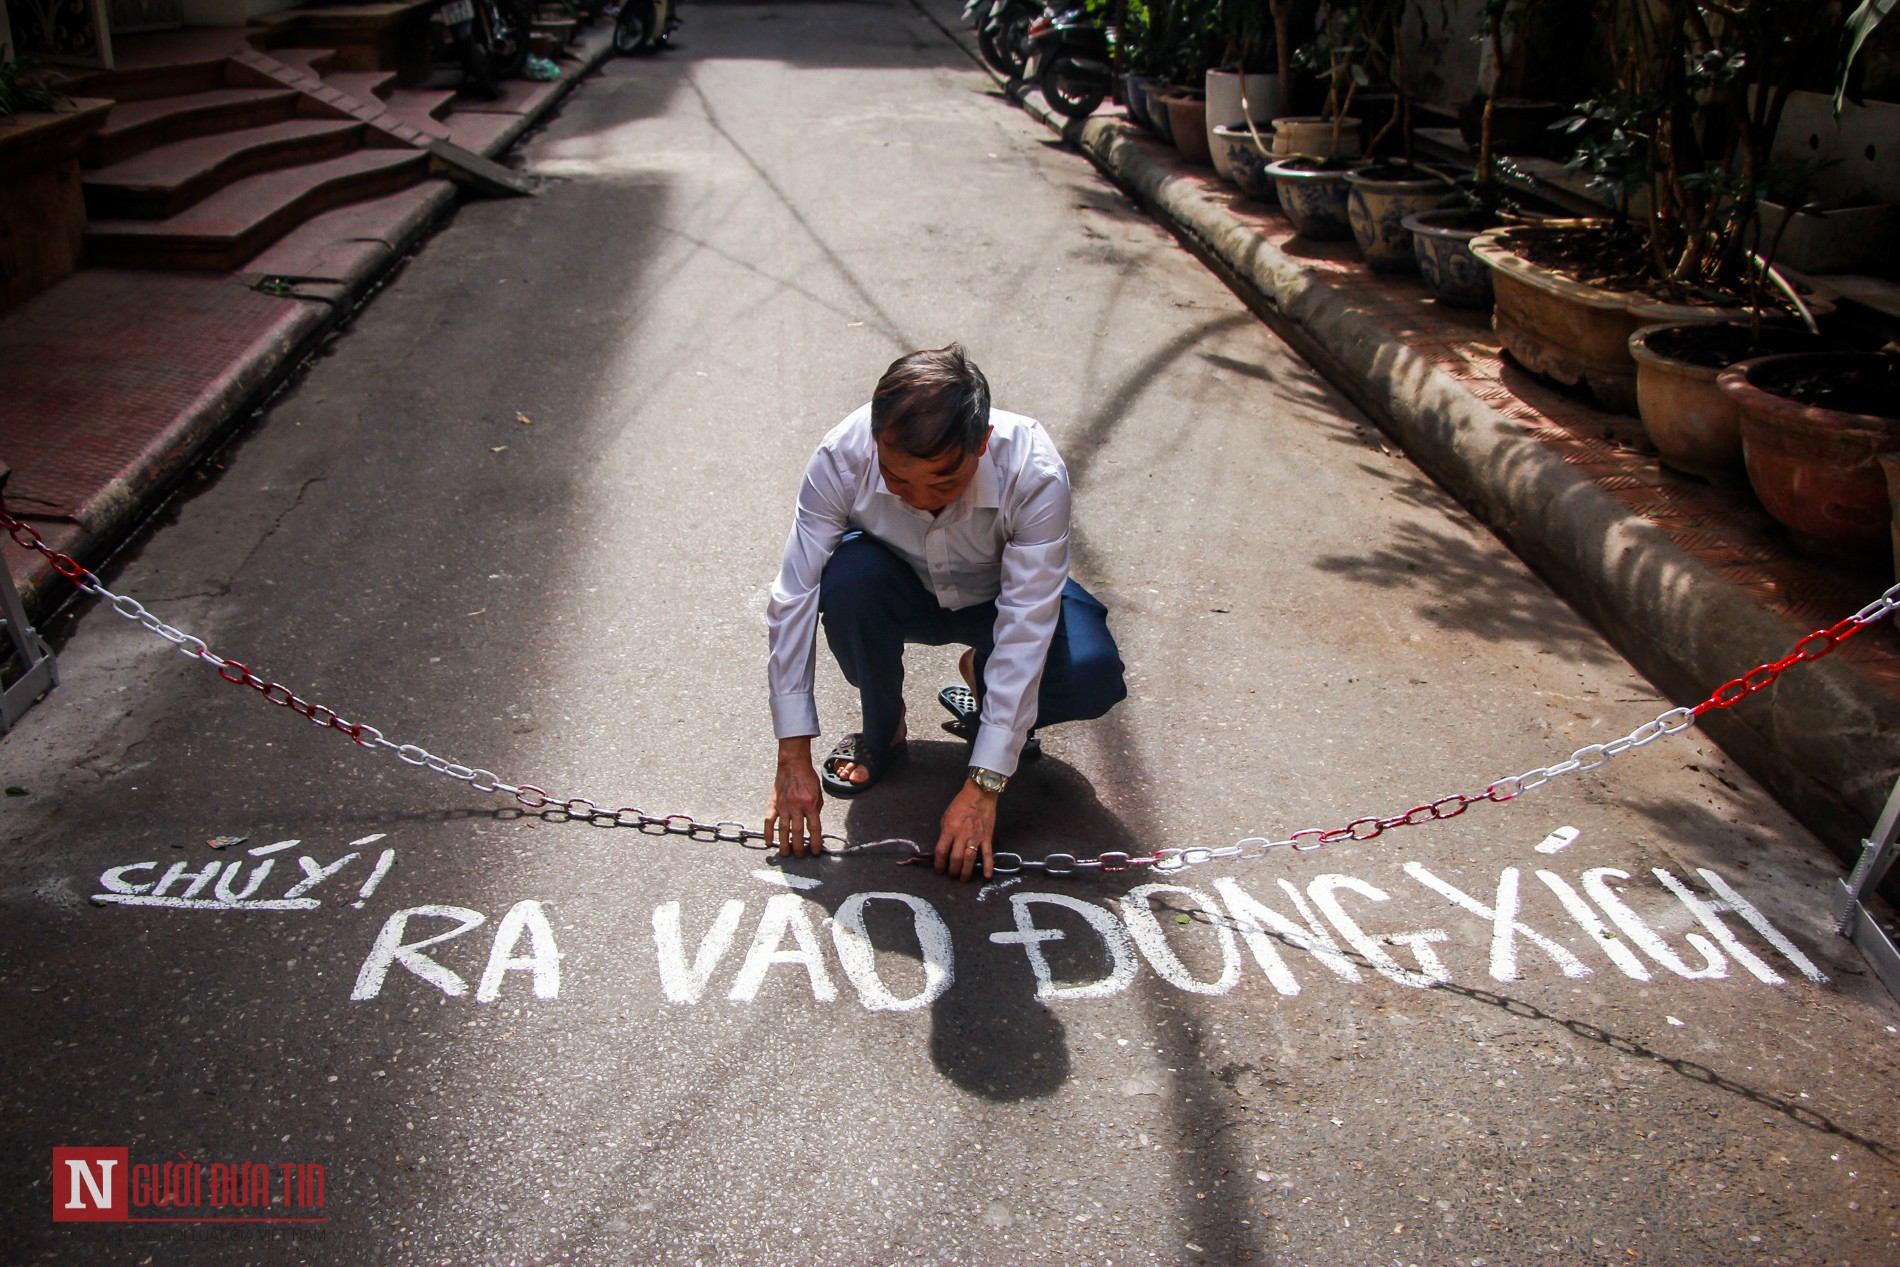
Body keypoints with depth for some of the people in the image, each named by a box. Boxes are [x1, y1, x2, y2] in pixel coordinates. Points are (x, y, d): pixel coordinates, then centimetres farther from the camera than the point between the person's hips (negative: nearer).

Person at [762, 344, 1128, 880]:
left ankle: (984, 681, 6)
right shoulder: (841, 458, -31)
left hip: (1000, 600, 0)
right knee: (848, 577, -35)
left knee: (1093, 676, -29)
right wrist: (794, 758, -27)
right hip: (902, 592, 1)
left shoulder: (1036, 474, -35)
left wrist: (983, 785, -34)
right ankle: (882, 733, -6)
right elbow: (793, 599, -27)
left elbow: (1026, 632, -33)